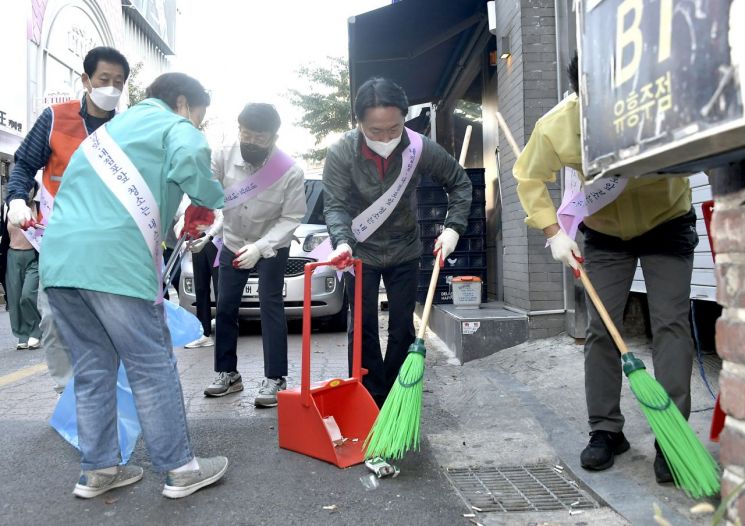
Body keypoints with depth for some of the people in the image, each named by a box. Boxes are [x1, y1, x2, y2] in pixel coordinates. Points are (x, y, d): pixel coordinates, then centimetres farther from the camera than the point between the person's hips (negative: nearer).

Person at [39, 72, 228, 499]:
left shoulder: (112, 127, 32)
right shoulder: (174, 126, 7)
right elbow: (190, 157, -18)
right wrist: (213, 201, 1)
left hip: (59, 258, 8)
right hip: (114, 259, -8)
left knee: (93, 368, 15)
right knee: (153, 367, 1)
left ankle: (97, 469, 22)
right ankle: (181, 469, 10)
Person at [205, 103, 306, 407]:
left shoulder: (290, 172, -25)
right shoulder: (223, 157, -19)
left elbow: (291, 218, -21)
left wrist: (260, 247, -32)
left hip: (273, 247, -3)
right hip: (232, 243, 4)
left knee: (271, 307, -8)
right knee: (225, 308, 6)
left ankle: (275, 379, 0)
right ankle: (227, 373, 20)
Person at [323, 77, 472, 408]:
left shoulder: (420, 148, -19)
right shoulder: (341, 153, -22)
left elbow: (460, 183, -4)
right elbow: (335, 204, -20)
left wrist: (453, 228, -15)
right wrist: (342, 241, -39)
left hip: (404, 251, 2)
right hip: (360, 252, -1)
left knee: (402, 327, 6)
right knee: (363, 327, 1)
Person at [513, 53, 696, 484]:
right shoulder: (555, 126, -24)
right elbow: (530, 179, -8)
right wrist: (554, 233, -14)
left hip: (667, 227, -1)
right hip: (604, 234, 2)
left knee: (671, 324, -10)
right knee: (601, 329, 1)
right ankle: (606, 430, 12)